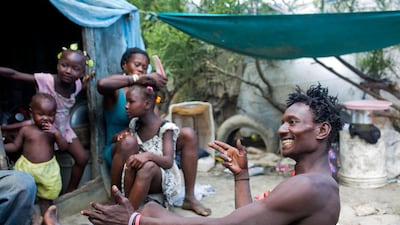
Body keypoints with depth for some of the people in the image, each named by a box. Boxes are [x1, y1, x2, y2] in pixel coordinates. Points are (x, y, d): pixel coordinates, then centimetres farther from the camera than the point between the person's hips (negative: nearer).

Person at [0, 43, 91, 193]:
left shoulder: (77, 85, -14)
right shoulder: (45, 80, -29)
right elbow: (14, 74, -32)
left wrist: (84, 84, -4)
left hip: (64, 128, 5)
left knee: (82, 158, 5)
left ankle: (70, 192, 25)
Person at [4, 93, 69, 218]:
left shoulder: (53, 131, -3)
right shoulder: (26, 130, -5)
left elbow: (64, 147, -12)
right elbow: (15, 146, 4)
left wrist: (56, 133, -25)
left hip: (48, 169, 0)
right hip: (26, 167, 0)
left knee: (46, 198, 15)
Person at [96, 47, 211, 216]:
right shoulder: (115, 90, -9)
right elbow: (101, 84, -36)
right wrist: (141, 78, -40)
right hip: (119, 150, -5)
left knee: (188, 134, -10)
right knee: (129, 142, -41)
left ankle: (189, 197, -9)